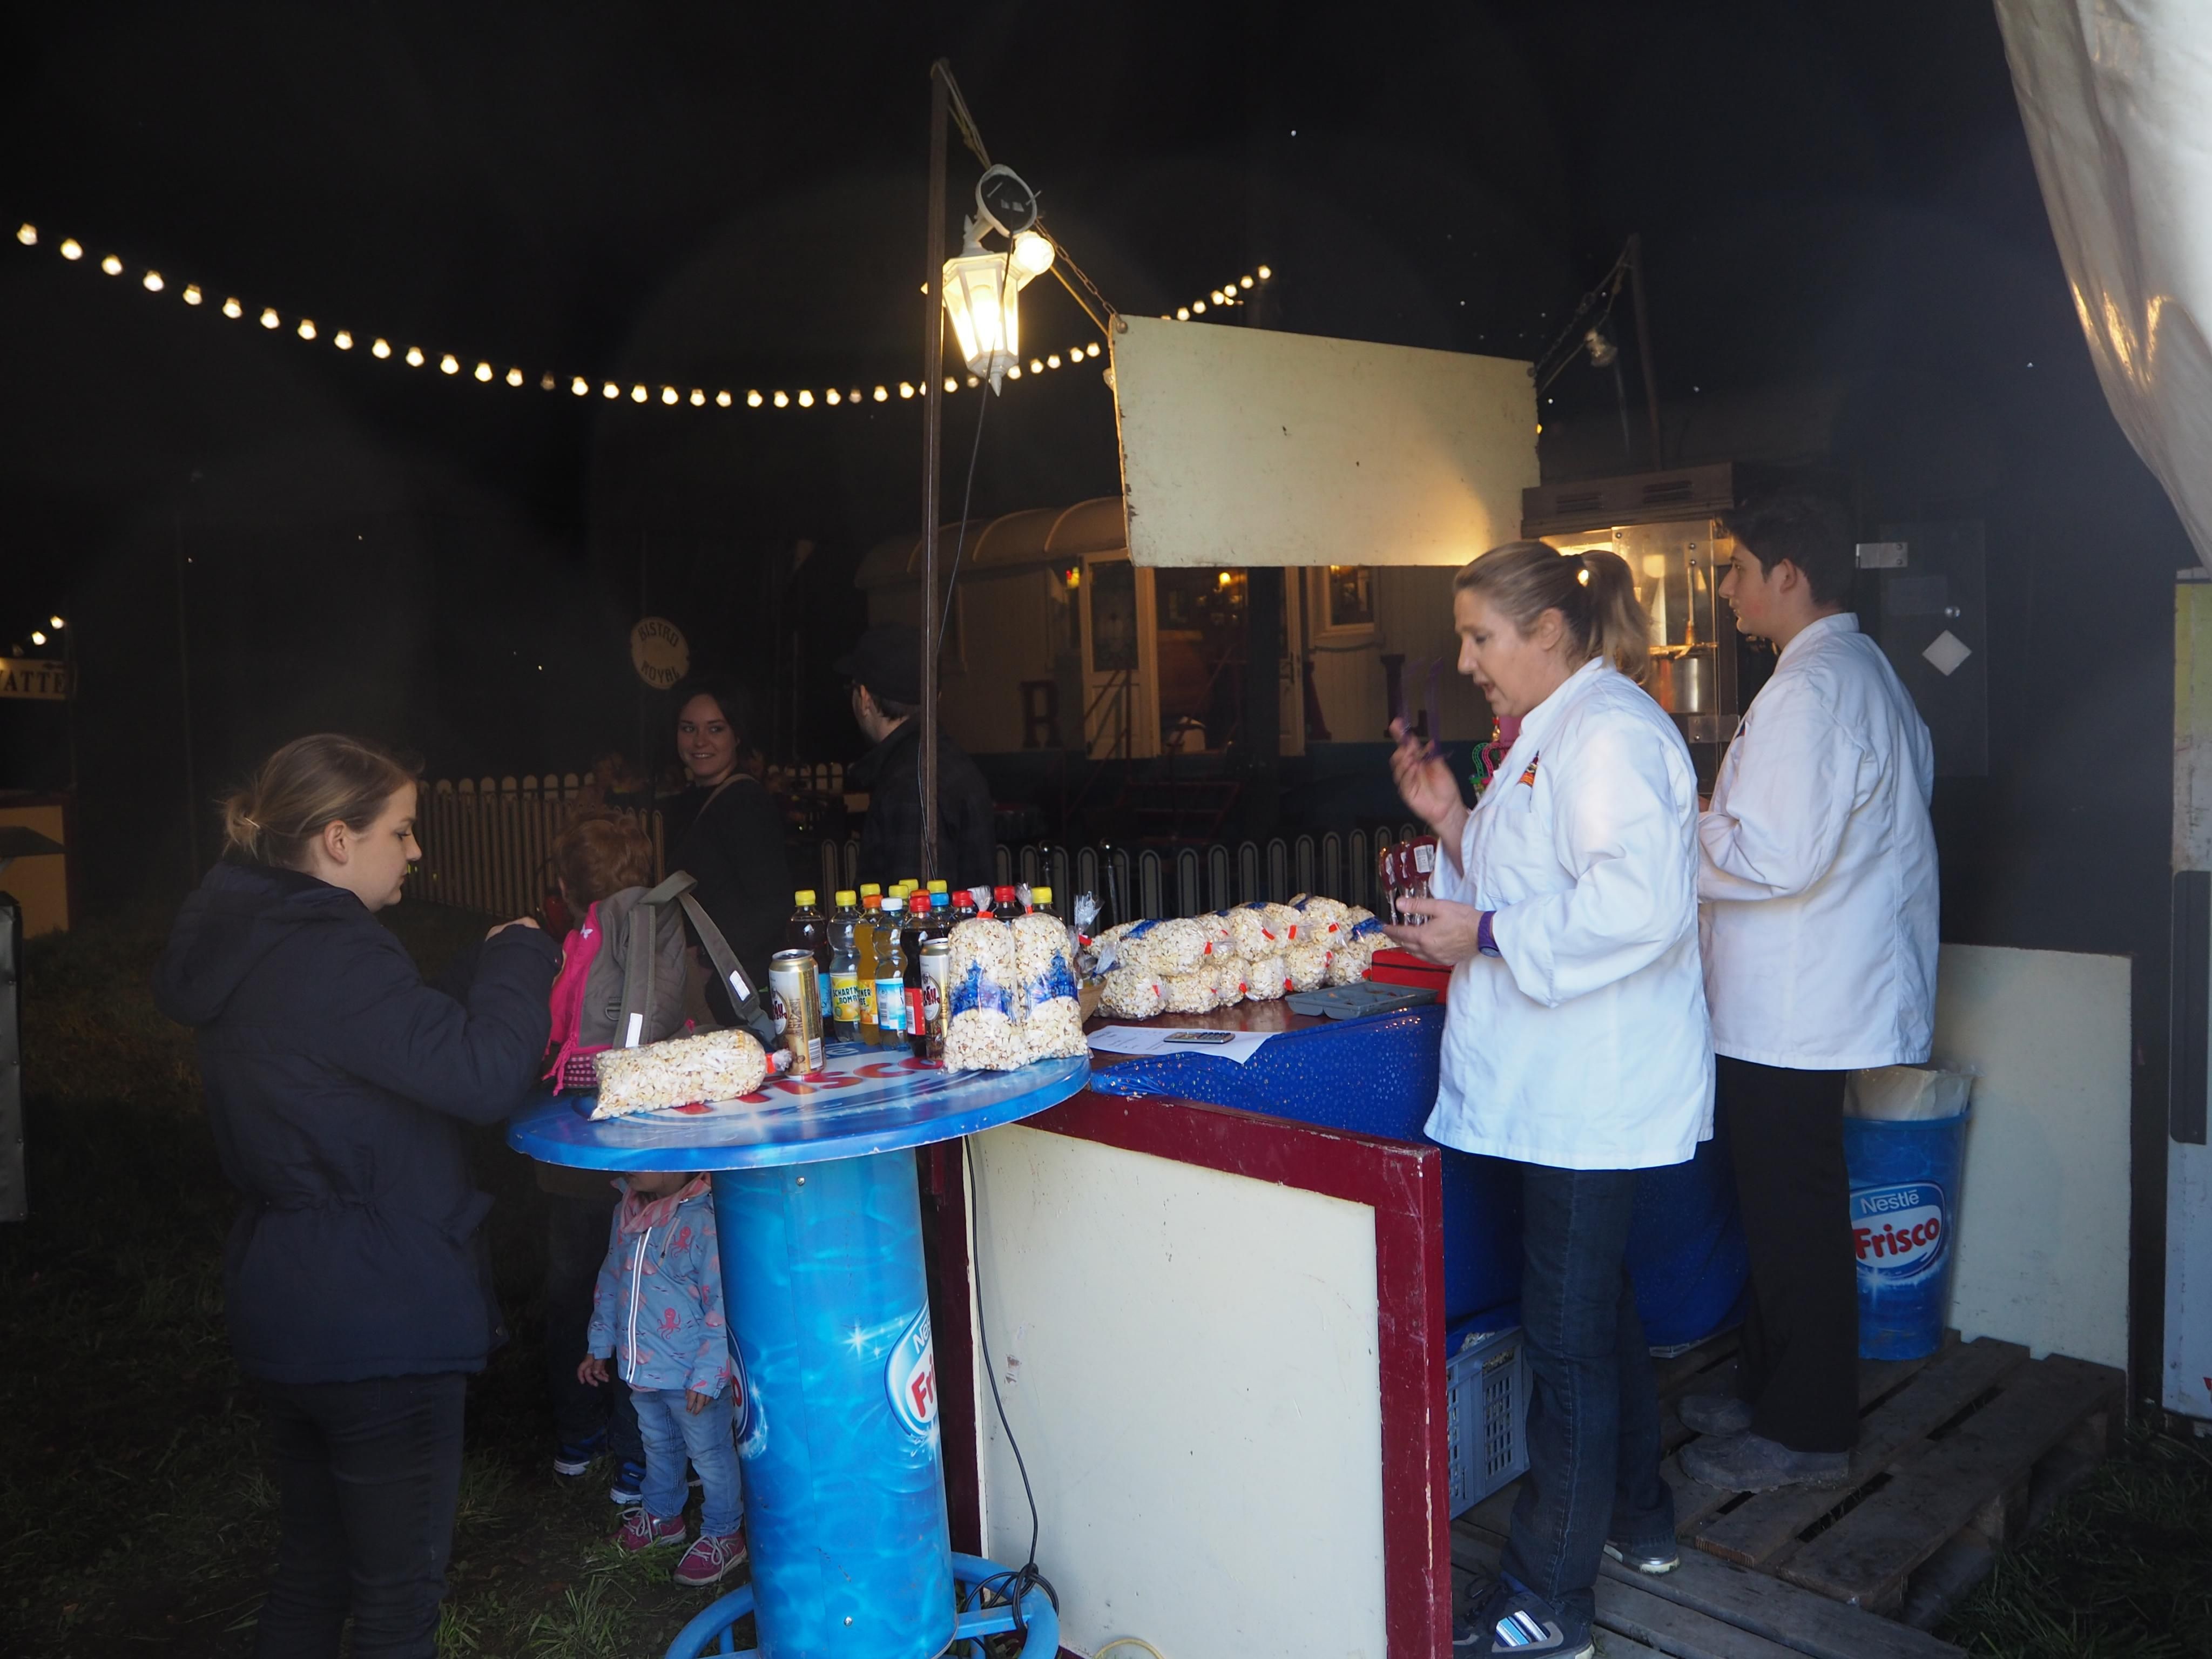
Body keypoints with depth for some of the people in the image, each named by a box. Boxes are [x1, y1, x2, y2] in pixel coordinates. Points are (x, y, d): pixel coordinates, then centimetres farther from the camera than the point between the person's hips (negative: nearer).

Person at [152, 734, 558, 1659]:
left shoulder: (249, 943, 8)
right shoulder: (330, 956, -23)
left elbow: (410, 1040, 14)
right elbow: (484, 1077, -27)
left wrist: (490, 971, 3)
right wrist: (517, 955, -12)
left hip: (283, 1317, 10)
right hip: (379, 1324, -10)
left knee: (311, 1570, 24)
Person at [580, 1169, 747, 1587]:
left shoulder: (704, 1221, -26)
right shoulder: (627, 1213, -1)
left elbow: (724, 1306, -23)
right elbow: (611, 1281, 14)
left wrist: (708, 1374, -21)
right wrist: (599, 1345, 17)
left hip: (691, 1373, -7)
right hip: (640, 1365, 7)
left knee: (710, 1454, 11)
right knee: (658, 1445, 27)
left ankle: (722, 1536, 30)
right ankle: (662, 1514, 49)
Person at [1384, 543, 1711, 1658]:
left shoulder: (1610, 731, -16)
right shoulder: (1550, 736, 17)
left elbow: (1639, 907, -26)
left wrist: (1486, 935, -21)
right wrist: (1454, 824, 10)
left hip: (1591, 1096, -11)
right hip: (1560, 1093, 11)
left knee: (1569, 1335, -2)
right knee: (1600, 1313, 21)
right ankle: (1637, 1521, 38)